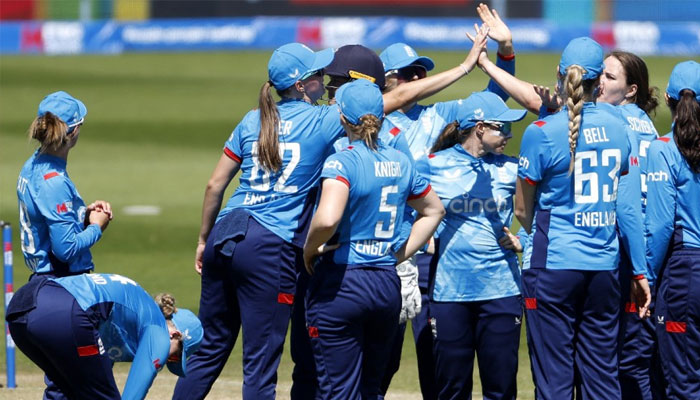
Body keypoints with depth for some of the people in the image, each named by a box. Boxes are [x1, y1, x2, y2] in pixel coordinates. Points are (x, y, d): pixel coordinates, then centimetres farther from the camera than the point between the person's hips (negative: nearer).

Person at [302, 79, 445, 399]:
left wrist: (309, 250, -10)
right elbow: (434, 211, 24)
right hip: (388, 285, 6)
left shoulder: (342, 162, -12)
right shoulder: (400, 163, 9)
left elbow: (327, 219, -29)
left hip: (341, 282, -6)